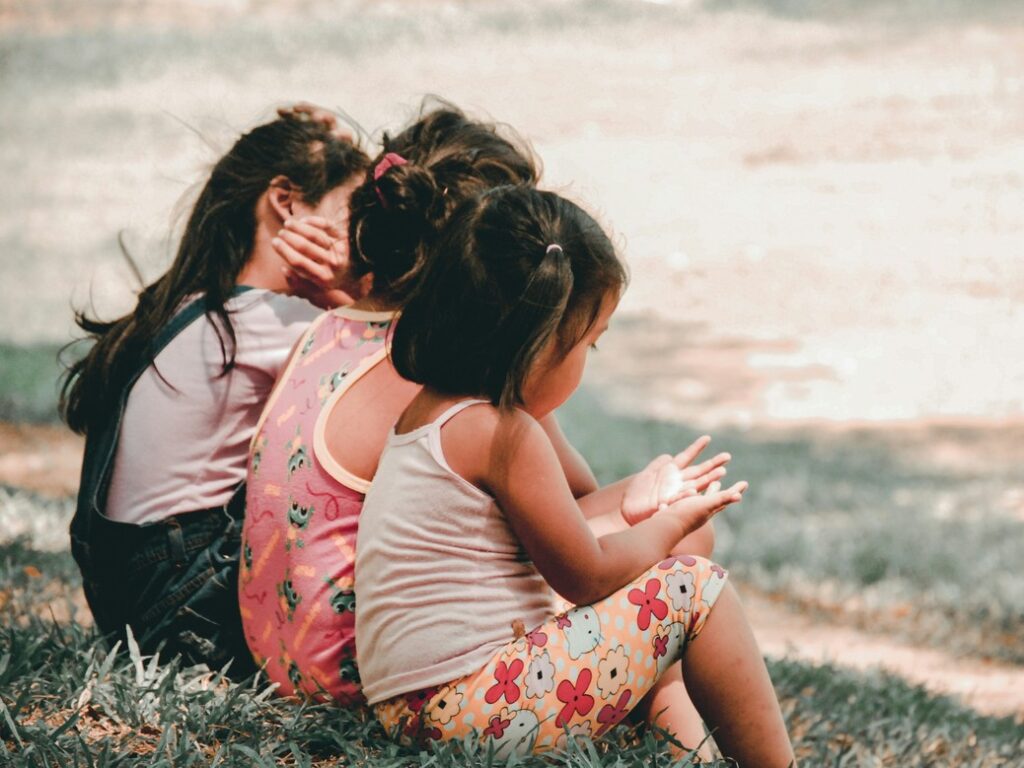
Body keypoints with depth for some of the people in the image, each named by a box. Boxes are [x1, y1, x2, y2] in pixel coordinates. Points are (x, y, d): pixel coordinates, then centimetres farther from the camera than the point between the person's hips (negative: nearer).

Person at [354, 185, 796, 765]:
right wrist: (671, 524, 10)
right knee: (694, 587, -2)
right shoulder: (502, 434, -14)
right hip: (478, 710, -10)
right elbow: (589, 576, -6)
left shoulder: (426, 413, 15)